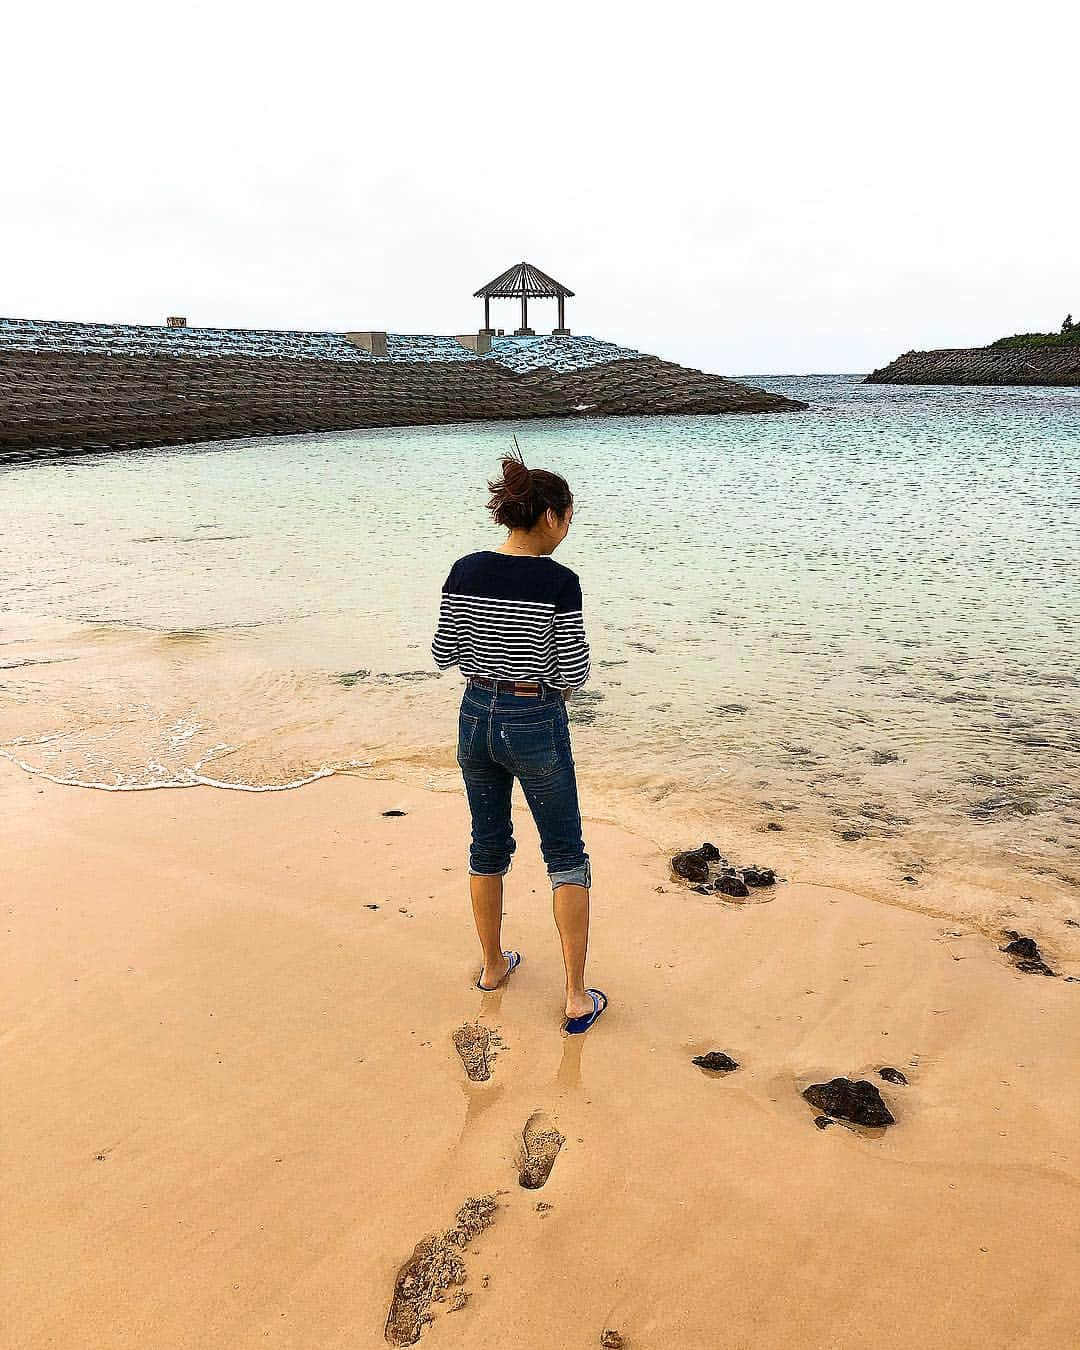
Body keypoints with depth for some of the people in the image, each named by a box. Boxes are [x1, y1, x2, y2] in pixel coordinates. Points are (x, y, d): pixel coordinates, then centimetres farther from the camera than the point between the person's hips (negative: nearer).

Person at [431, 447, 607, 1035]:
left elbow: (444, 652, 2)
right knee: (566, 856, 10)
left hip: (476, 716, 5)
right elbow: (572, 673, -15)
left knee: (488, 847, 22)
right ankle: (577, 998, 13)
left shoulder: (465, 571, -4)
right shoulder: (558, 581, -17)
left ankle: (493, 966, 38)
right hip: (535, 725, -5)